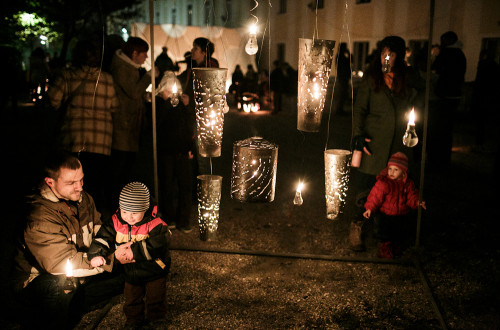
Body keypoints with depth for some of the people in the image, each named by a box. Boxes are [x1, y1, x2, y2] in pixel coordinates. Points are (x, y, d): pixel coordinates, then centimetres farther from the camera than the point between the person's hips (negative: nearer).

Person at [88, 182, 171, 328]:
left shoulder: (155, 225, -27)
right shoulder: (116, 223, -13)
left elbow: (158, 246, -36)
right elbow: (103, 238, -14)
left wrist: (136, 251, -40)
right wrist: (96, 254, -32)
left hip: (154, 273, -4)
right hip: (130, 273, 4)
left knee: (155, 299, 16)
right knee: (132, 300, 24)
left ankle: (157, 320, 42)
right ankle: (134, 321, 49)